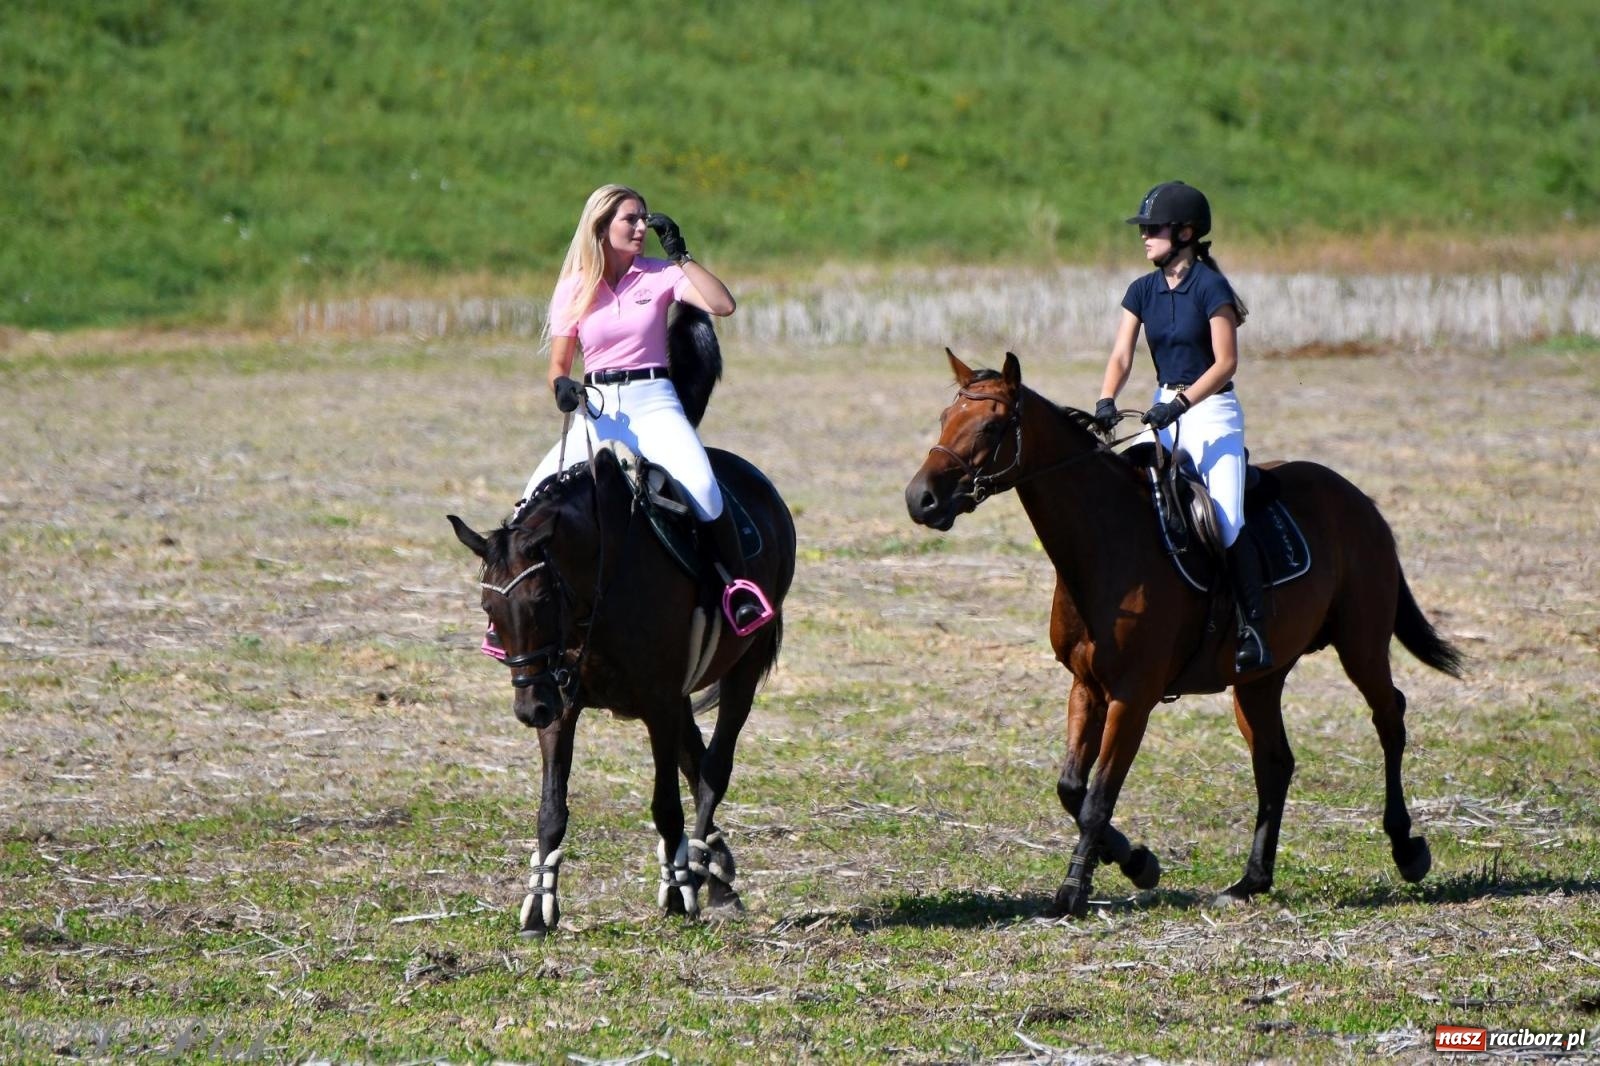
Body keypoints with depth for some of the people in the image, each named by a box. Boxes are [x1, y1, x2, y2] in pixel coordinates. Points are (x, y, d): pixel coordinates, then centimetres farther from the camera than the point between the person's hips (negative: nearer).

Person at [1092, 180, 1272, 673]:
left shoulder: (1210, 288, -12)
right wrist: (1106, 401, -19)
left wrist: (1181, 403, -25)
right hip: (1165, 411, 7)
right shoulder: (1143, 291, 6)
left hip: (1212, 412, -7)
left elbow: (1226, 361, -15)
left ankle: (1254, 630, -15)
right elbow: (1121, 356, -1)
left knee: (1228, 523, -19)